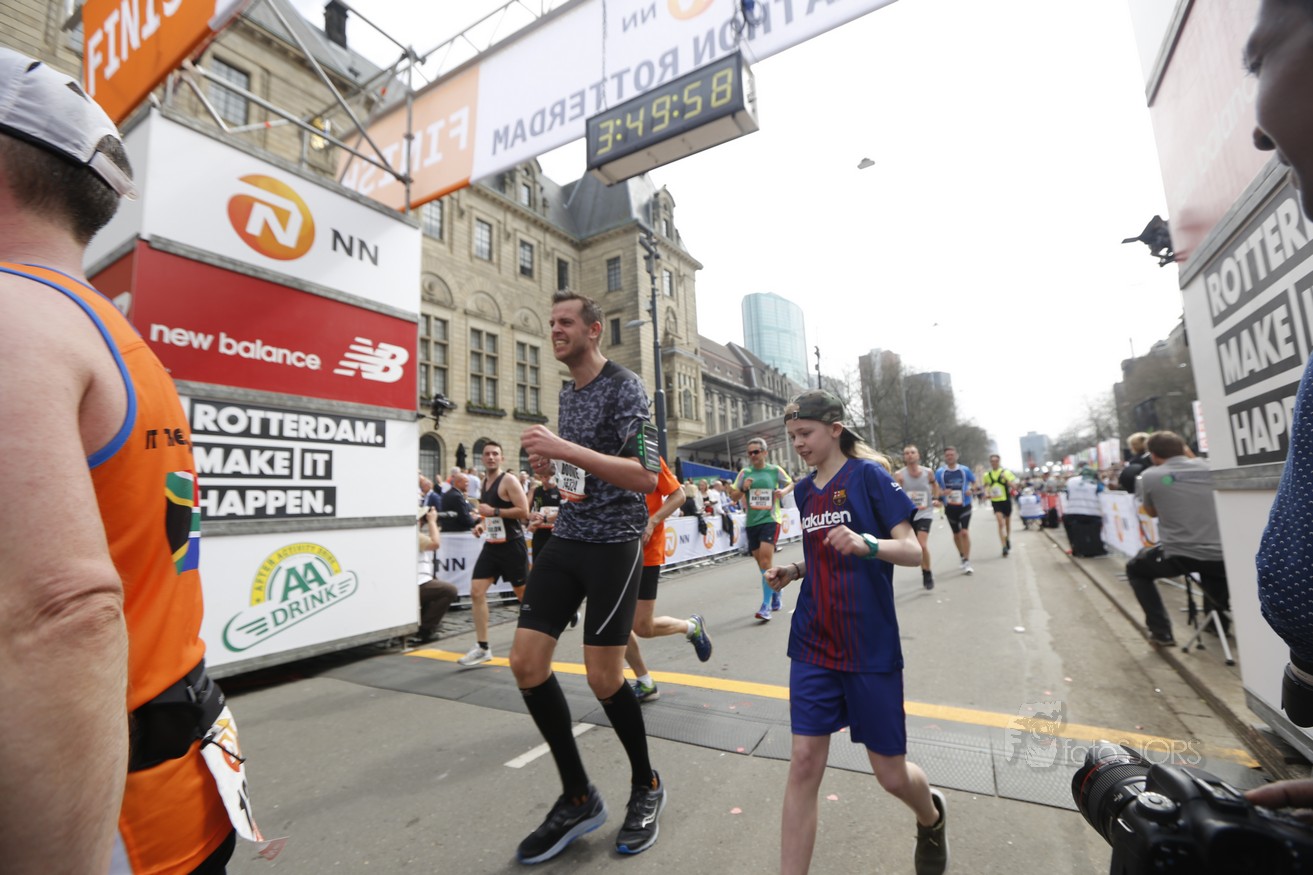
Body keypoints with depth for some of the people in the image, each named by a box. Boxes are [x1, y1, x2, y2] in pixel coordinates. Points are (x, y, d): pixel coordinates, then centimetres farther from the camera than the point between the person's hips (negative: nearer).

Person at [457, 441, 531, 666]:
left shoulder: (509, 480, -13)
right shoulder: (483, 483, 11)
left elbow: (524, 512, -21)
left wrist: (494, 512, -24)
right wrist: (482, 524, 7)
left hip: (512, 545, -7)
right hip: (492, 544, 7)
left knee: (523, 593, 5)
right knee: (476, 592, -2)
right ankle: (482, 647, 5)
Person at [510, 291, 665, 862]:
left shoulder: (624, 386, -10)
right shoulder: (567, 393, 15)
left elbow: (645, 475, -20)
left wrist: (565, 449, -26)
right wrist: (549, 465, 3)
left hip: (614, 542, -7)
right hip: (567, 537, 7)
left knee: (603, 678, -1)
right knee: (526, 662, 1)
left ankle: (646, 786, 29)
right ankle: (578, 798, 21)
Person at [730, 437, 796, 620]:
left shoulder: (775, 470, -1)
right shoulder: (745, 473, 5)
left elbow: (791, 483, 14)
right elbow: (734, 497, 8)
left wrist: (783, 491, -7)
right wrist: (743, 489, -12)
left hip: (770, 519, -4)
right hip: (751, 522, 4)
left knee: (766, 560, -15)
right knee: (761, 562, 12)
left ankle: (766, 606, -11)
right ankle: (774, 590, 38)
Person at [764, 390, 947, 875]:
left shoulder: (868, 475, -9)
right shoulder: (804, 490, 8)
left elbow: (913, 551, -12)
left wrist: (866, 543, -31)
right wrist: (791, 571, 0)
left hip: (870, 646, -4)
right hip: (813, 645, 4)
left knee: (891, 772, 11)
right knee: (804, 763, 0)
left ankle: (931, 817, 46)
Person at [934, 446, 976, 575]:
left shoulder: (965, 470, -2)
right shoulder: (940, 472, -4)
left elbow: (975, 482, 12)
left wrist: (971, 490, -8)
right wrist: (942, 493, -22)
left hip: (964, 505, -1)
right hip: (950, 507, 1)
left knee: (964, 532, -15)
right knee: (956, 534, 13)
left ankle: (967, 562, -10)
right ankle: (963, 557, 34)